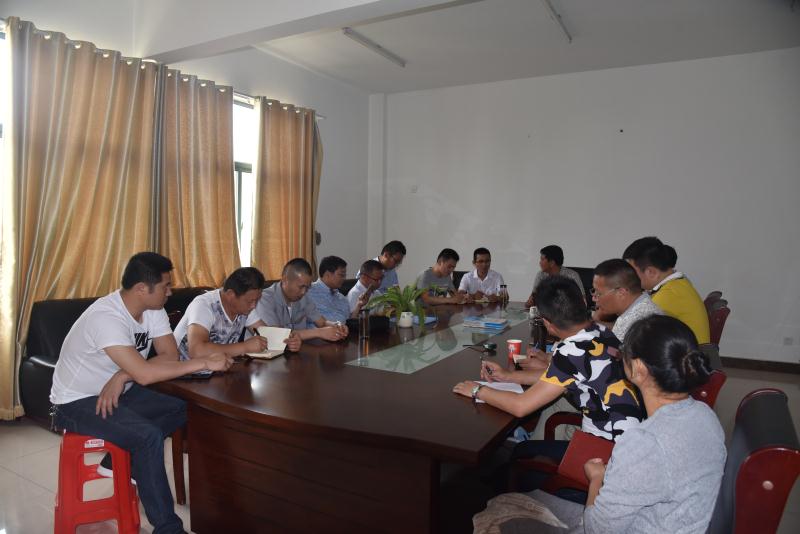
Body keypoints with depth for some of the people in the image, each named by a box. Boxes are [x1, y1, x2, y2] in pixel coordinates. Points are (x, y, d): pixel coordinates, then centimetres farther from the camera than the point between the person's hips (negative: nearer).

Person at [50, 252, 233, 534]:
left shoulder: (153, 309, -7)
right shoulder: (106, 317, -31)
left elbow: (170, 355, -11)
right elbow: (144, 374, -40)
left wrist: (123, 376, -25)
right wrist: (205, 362, -35)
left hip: (117, 391, 8)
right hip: (77, 402, -8)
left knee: (183, 408, -2)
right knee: (150, 436, -27)